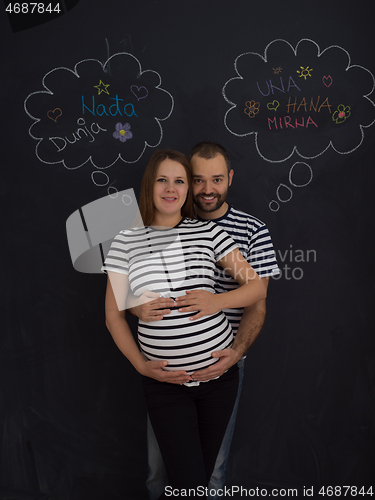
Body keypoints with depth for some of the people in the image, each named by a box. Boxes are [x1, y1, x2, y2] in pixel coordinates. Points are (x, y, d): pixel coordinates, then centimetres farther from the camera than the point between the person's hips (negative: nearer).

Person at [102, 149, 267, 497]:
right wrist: (141, 365, -8)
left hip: (219, 370, 2)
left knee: (205, 471, 18)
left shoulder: (208, 232, 1)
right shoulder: (127, 241, -1)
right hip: (165, 380, -2)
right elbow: (114, 315, 3)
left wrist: (217, 301, -17)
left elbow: (258, 287, 2)